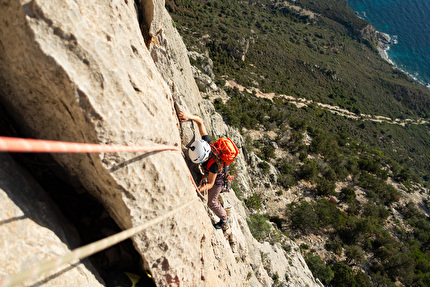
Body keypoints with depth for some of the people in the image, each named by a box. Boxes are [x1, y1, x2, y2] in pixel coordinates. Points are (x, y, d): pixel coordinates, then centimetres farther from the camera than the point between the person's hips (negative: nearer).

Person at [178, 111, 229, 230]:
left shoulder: (213, 164, -47)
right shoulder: (206, 142, -34)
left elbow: (210, 184, -32)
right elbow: (200, 122, -24)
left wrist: (198, 189, -50)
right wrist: (189, 116, -43)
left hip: (218, 178, -6)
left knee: (212, 202, 9)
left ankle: (224, 219, 35)